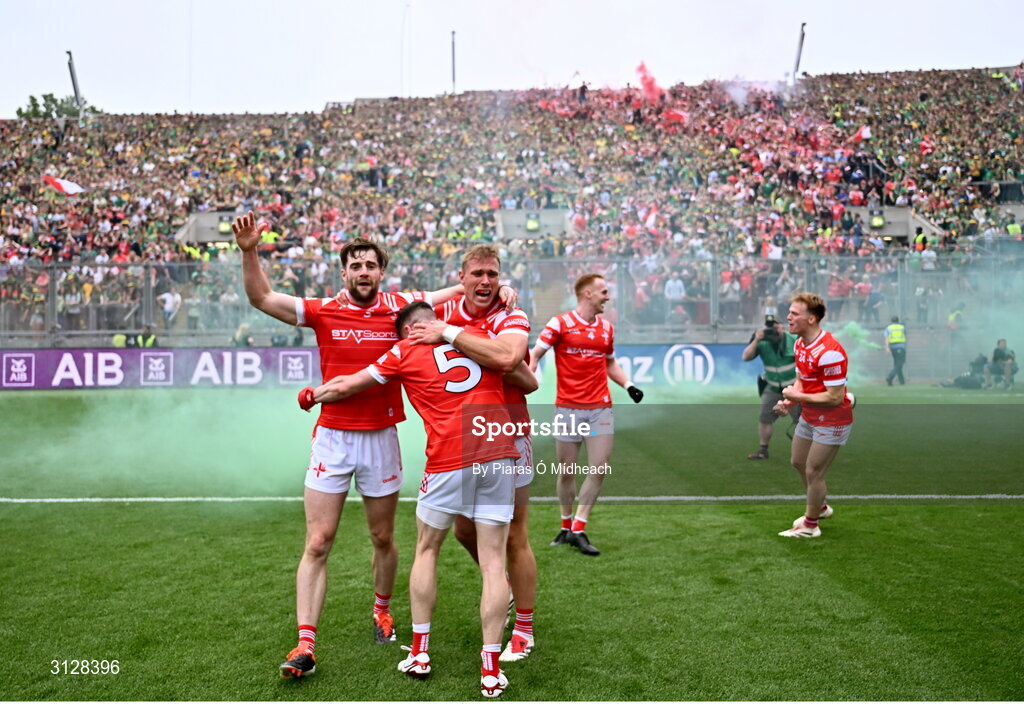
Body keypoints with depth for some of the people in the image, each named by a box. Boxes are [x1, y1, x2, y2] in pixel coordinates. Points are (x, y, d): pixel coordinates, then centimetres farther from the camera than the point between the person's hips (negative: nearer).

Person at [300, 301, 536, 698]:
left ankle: (419, 654, 21)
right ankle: (491, 671, 4)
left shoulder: (405, 351, 9)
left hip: (449, 460, -2)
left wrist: (310, 396, 33)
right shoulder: (480, 336, 15)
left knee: (426, 551, 19)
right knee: (493, 562, 4)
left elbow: (345, 387, 14)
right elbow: (530, 383, 20)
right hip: (499, 456, 2)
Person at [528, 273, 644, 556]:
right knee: (566, 471, 5)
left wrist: (628, 385, 10)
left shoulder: (607, 327, 13)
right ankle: (566, 527, 24)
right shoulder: (560, 323, -3)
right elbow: (534, 354, -5)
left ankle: (578, 530, 5)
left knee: (599, 469, -4)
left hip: (600, 407, 4)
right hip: (567, 408, -4)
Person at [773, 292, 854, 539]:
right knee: (798, 463, 22)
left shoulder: (829, 352, -28)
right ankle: (820, 507, 45)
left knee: (813, 473, 0)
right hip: (808, 417, 9)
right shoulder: (800, 344, 1)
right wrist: (789, 401, -6)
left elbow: (834, 397, -28)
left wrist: (797, 397, -20)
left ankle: (810, 526, 21)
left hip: (831, 422, -9)